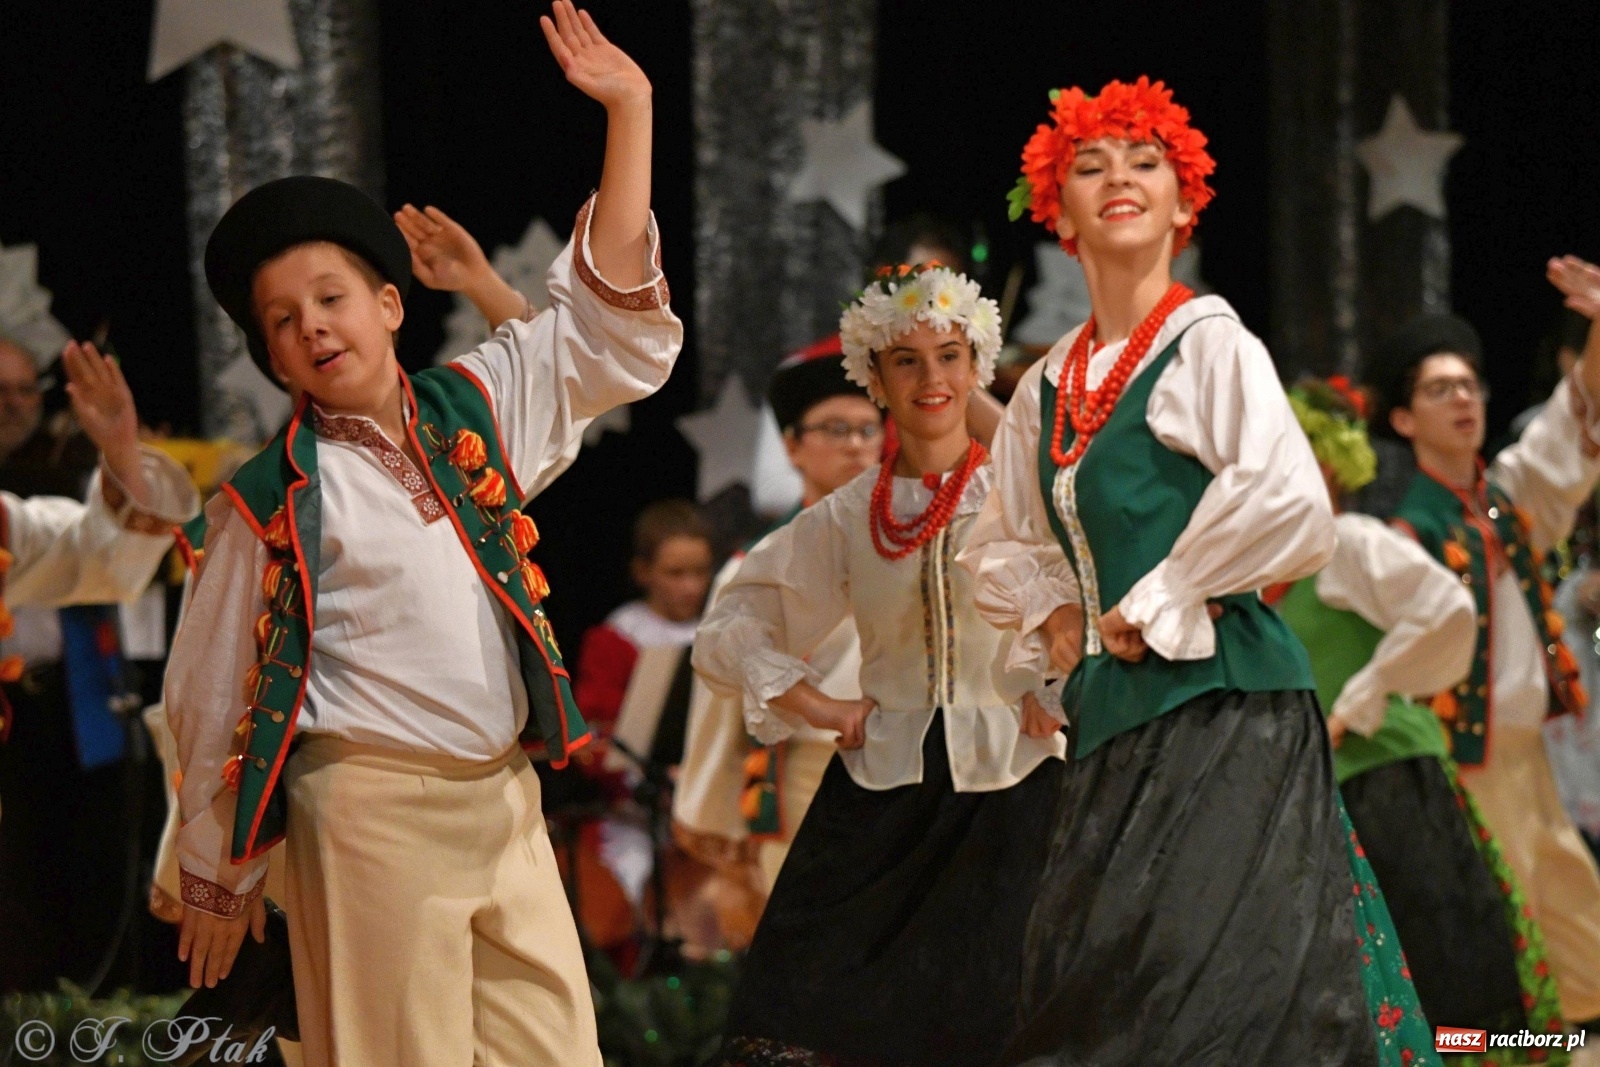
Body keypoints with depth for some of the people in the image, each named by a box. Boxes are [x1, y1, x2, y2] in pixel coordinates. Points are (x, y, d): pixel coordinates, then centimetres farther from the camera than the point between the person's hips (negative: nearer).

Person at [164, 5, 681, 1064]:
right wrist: (216, 877, 7)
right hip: (372, 811, -5)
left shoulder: (472, 409, 10)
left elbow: (608, 321, 10)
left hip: (505, 801, 5)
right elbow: (214, 697, 4)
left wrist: (630, 108, 5)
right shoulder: (273, 499, -2)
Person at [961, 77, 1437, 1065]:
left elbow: (1289, 503, -20)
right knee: (1091, 980, 5)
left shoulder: (1208, 344, -6)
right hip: (1112, 707, 7)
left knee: (1210, 982, -12)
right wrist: (1057, 616, 6)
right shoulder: (1048, 389, 14)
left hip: (1222, 697, -7)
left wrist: (1155, 610, -13)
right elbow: (1005, 545, 27)